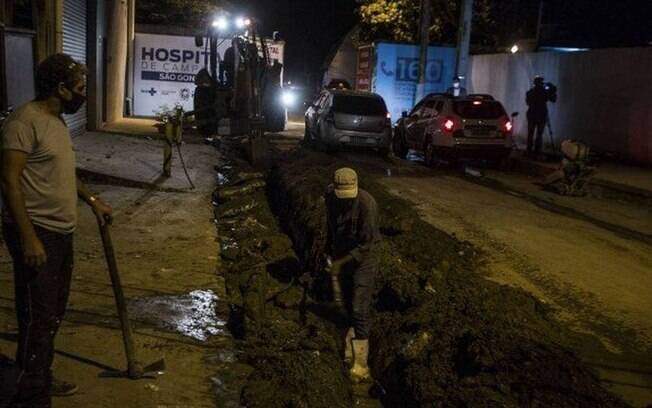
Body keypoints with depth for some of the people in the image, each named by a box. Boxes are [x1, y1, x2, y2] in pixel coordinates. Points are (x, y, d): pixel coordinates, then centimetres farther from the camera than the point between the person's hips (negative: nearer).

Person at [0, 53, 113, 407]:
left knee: (53, 314, 18)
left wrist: (92, 199, 23)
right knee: (38, 319, -4)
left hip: (61, 232, 10)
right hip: (37, 233, -10)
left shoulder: (57, 120, 12)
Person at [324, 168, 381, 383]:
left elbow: (367, 245, -24)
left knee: (359, 309, -10)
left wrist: (342, 262, -23)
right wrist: (330, 253, 8)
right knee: (348, 303, 16)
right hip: (342, 256, 6)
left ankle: (360, 364, -7)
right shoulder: (331, 198, -8)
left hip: (363, 259, -6)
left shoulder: (367, 204, -27)